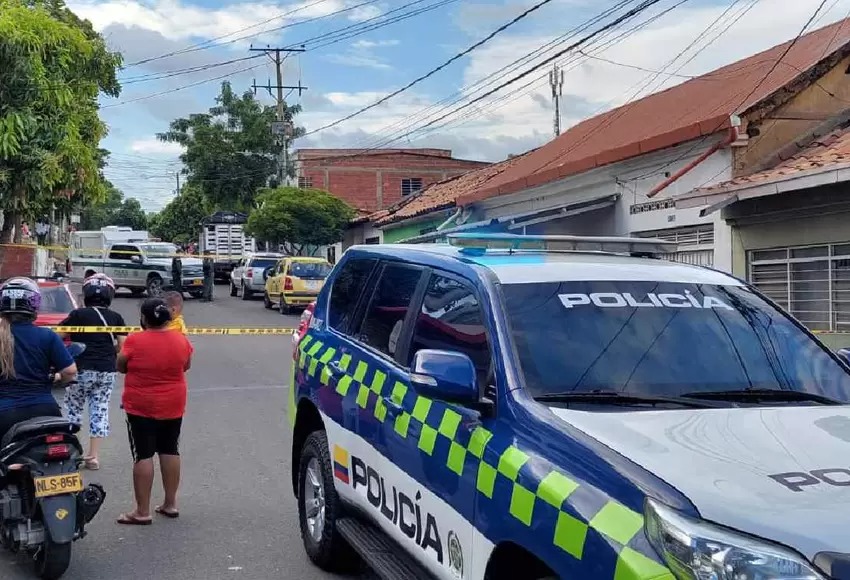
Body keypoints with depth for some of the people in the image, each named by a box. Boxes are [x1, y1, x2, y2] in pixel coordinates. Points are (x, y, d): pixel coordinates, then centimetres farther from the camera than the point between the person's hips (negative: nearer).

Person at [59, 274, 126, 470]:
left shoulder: (78, 315, -4)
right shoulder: (116, 317, 4)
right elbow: (122, 346, 2)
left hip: (81, 370, -3)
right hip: (107, 371, 3)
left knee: (73, 410, 9)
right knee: (100, 411, 7)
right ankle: (94, 456, 8)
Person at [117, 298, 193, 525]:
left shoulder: (135, 340, -16)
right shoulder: (181, 339, -5)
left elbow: (121, 367, -3)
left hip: (141, 406, -4)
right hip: (173, 405, 4)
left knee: (143, 455, 0)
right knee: (170, 451, 14)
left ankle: (142, 512, 2)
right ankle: (170, 504, 21)